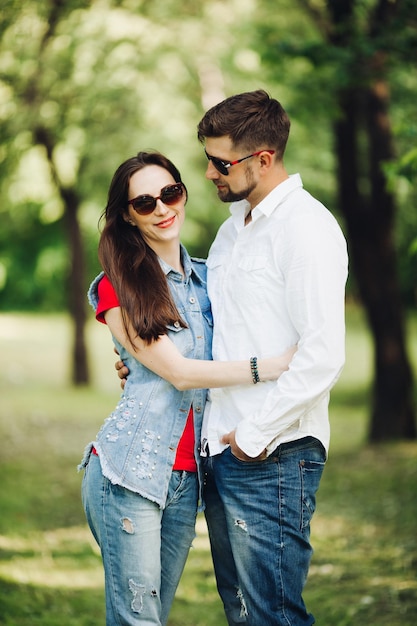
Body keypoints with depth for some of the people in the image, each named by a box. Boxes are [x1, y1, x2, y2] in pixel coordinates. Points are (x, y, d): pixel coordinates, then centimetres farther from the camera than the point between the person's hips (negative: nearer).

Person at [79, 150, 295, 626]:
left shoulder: (205, 279, 15)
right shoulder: (118, 287, -4)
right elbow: (179, 372, -12)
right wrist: (274, 367, -15)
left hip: (186, 476, 6)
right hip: (129, 474, -5)